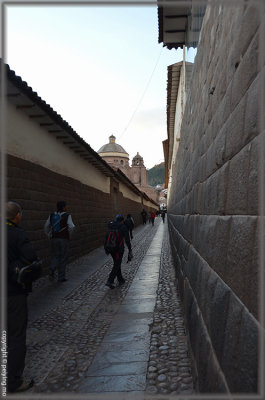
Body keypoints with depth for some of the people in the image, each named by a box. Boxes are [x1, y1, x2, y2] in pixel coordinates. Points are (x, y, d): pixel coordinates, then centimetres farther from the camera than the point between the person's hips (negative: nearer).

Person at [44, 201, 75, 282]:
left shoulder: (52, 215, 5)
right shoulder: (67, 216, -9)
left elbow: (46, 226, 7)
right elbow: (71, 227, -18)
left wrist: (49, 235, 14)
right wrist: (69, 235, -2)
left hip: (54, 239, 4)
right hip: (64, 239, -4)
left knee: (55, 256, 16)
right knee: (63, 258, 7)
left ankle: (51, 269, -11)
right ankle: (61, 277, 13)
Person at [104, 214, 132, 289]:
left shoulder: (111, 227, 8)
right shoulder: (123, 227, -7)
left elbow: (106, 238, 10)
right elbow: (127, 239, -11)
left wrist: (106, 248, 17)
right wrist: (130, 250, -6)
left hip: (110, 248, 5)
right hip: (119, 249, -5)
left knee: (117, 264, 19)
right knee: (116, 265, 2)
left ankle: (120, 280, 27)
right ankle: (110, 281, -7)